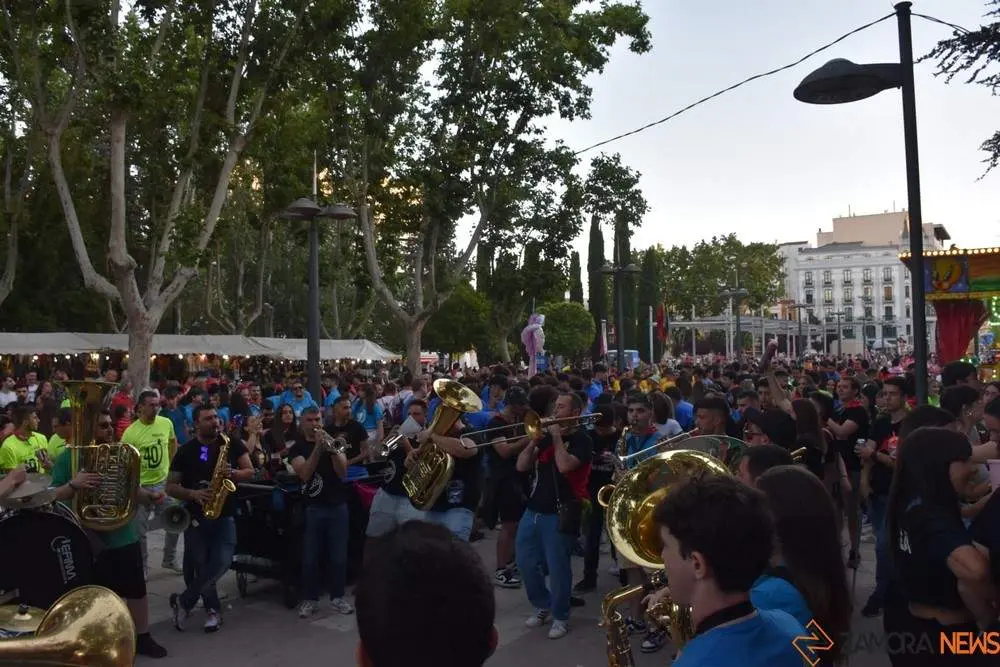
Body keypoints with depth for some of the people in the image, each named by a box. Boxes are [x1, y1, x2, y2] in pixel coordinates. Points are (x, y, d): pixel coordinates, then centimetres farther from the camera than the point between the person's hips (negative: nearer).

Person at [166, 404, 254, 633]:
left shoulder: (232, 444, 0)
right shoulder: (185, 451, -3)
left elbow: (250, 472, 3)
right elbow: (170, 487, -1)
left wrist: (233, 473, -18)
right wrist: (193, 494, -19)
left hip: (225, 517, 0)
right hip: (196, 517, 0)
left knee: (221, 563, -12)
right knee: (199, 568, 6)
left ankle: (183, 601, 8)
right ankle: (213, 609, 26)